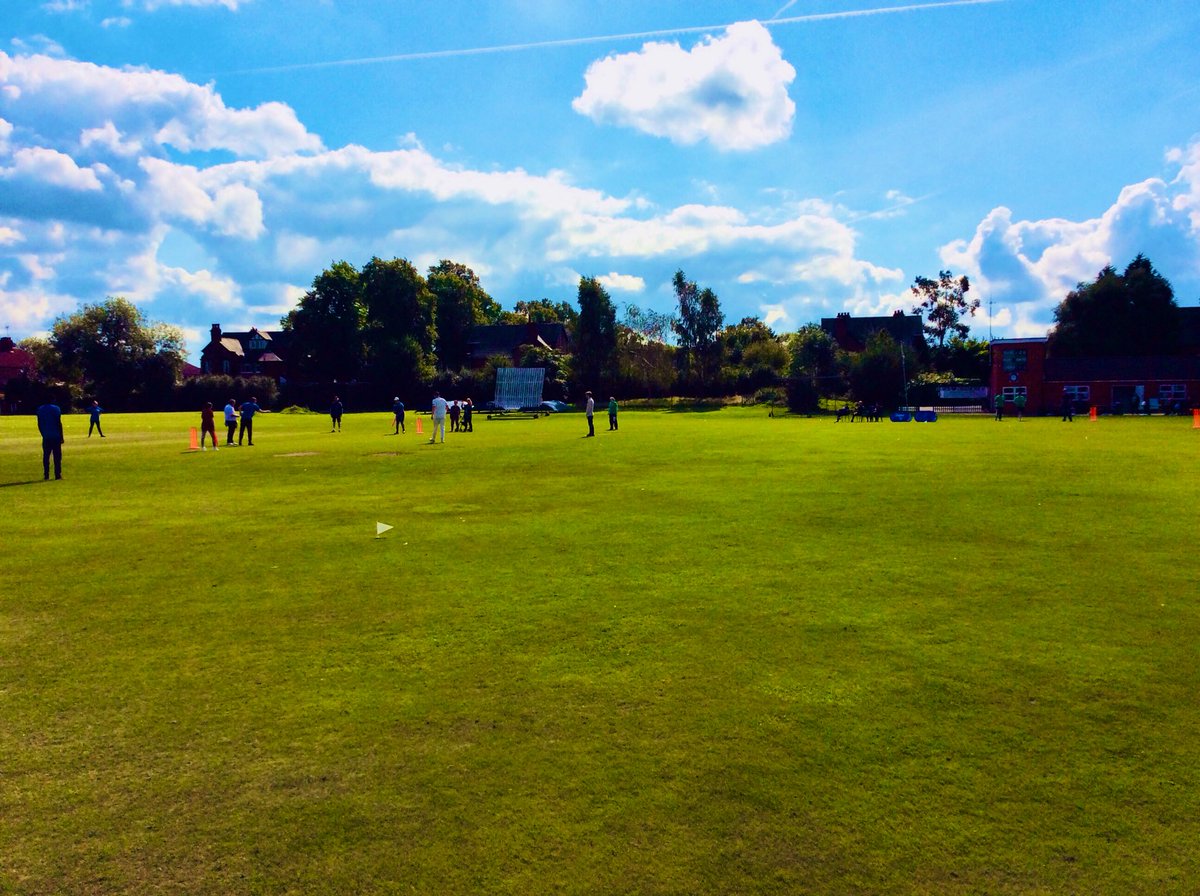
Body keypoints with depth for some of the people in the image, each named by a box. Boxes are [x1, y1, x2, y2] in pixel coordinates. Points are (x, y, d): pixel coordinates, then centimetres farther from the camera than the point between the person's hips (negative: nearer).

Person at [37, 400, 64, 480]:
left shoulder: (40, 409, 6)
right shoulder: (56, 408, -6)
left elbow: (39, 425, 7)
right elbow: (59, 423, -8)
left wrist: (43, 434, 18)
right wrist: (61, 437, -4)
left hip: (46, 438, 3)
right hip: (56, 437, -3)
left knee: (46, 456, 8)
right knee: (57, 456, 0)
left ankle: (46, 475, 6)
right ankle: (58, 475, -2)